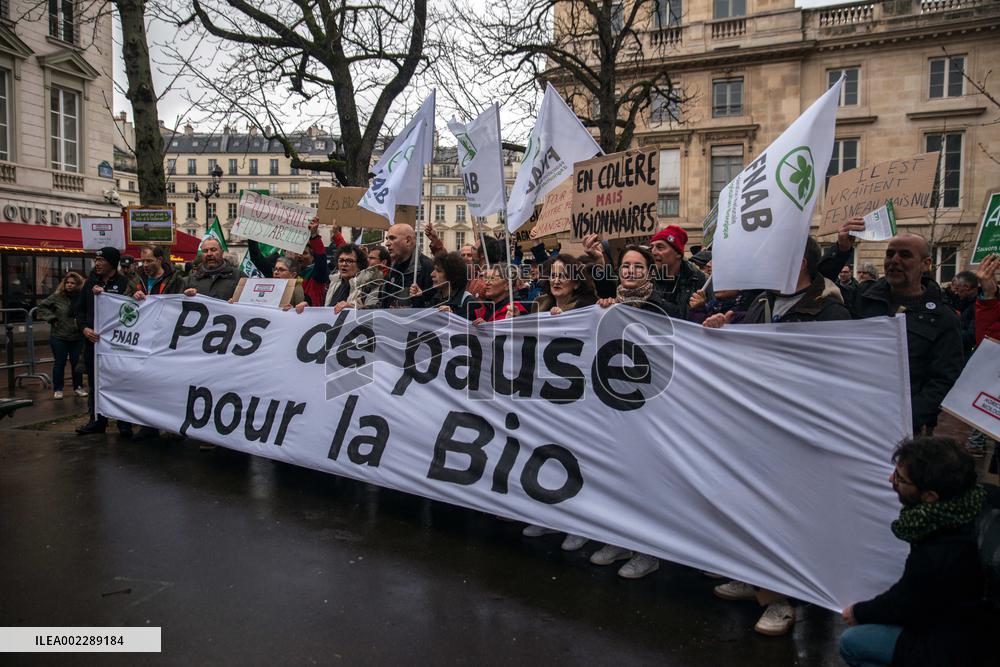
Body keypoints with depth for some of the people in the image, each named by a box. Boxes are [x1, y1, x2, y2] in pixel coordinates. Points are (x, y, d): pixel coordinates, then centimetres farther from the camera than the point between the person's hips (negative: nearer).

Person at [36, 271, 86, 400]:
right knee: (59, 363, 7)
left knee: (76, 362, 10)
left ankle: (78, 387, 23)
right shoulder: (57, 296, -4)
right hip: (59, 336, 0)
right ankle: (57, 389, 17)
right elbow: (42, 307, 4)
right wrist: (51, 318, -5)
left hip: (77, 337, 0)